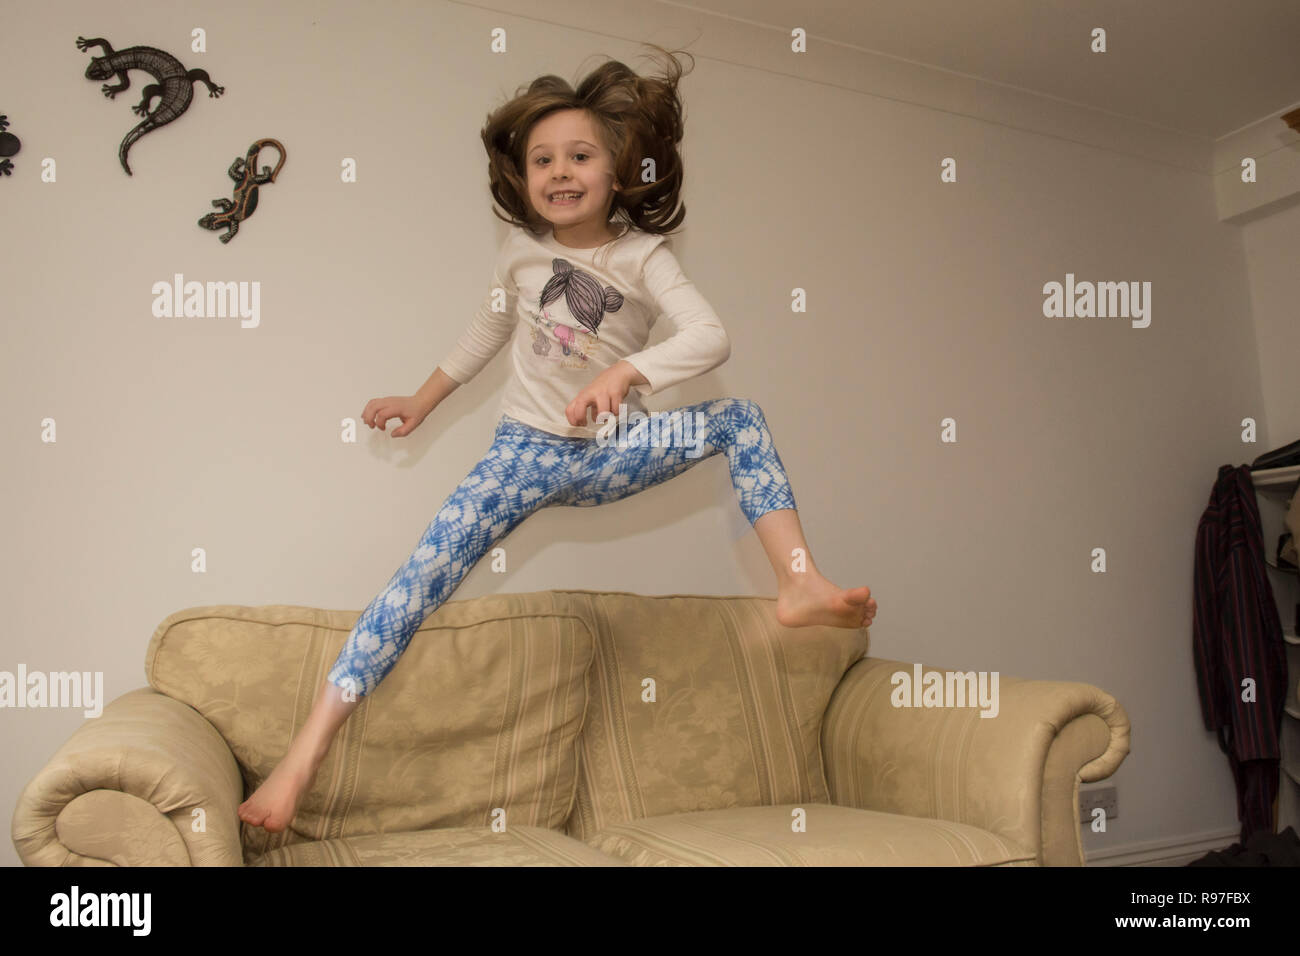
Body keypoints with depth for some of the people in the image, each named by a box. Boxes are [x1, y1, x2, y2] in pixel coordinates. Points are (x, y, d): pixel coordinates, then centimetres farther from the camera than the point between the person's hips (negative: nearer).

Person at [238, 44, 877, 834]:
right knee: (427, 571, -18)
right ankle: (307, 754, -18)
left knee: (738, 418, -18)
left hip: (610, 452, 0)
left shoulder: (642, 256, -8)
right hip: (527, 452, 0)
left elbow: (711, 336, -24)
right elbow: (488, 330, 18)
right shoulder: (523, 250, 0)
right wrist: (423, 400, 23)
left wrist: (626, 372, -40)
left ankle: (800, 585, -22)